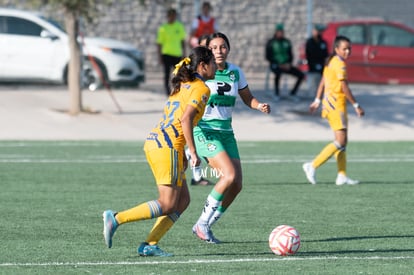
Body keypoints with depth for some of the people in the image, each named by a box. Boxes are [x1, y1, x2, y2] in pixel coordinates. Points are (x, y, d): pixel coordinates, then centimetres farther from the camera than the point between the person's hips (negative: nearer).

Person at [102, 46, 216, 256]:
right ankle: (116, 219, -11)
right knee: (167, 205, -6)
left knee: (183, 200, 10)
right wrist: (193, 152, -16)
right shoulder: (201, 89, -7)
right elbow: (186, 119, -18)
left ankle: (150, 245, 4)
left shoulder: (183, 85, 21)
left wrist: (181, 153, 24)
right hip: (168, 146, -9)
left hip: (154, 141, 9)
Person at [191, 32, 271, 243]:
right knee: (230, 175, -23)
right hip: (205, 130, -6)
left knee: (236, 185, -3)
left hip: (226, 131, 6)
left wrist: (259, 106, -3)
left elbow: (247, 98, 18)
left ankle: (205, 227, 12)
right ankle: (202, 223, -8)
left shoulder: (235, 72, 6)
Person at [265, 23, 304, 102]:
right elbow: (268, 57, -4)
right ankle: (277, 94, -18)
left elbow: (290, 55, 15)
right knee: (278, 72, -38)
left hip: (286, 65, 4)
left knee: (301, 75, -13)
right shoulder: (271, 42, -1)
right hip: (275, 65, -4)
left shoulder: (287, 42, 11)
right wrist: (279, 65, -12)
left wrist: (289, 64, -5)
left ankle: (292, 93, 1)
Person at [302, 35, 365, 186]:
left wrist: (317, 101, 25)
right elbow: (344, 87, -17)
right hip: (336, 104, -10)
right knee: (340, 142, -11)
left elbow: (323, 82, 20)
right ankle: (313, 166, -12)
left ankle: (342, 176, 9)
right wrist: (356, 106, -13)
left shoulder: (331, 62, 14)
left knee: (342, 141, 11)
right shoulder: (340, 64, -14)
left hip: (329, 104, 10)